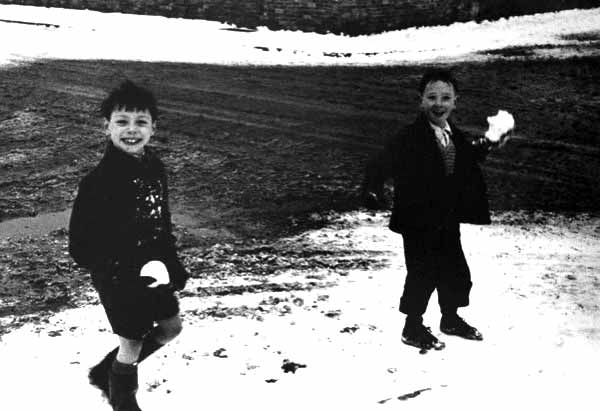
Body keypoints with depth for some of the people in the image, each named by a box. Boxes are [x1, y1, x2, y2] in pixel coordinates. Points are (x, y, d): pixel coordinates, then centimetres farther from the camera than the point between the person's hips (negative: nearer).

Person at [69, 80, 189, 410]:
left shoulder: (154, 168, -3)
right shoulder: (98, 182, -25)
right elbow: (80, 246, -23)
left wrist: (173, 265, 12)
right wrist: (125, 272, -28)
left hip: (154, 274, 7)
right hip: (118, 280, -7)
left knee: (171, 326, 21)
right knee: (132, 342, 9)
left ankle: (105, 371, 39)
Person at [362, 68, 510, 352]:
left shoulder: (456, 136, 5)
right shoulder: (410, 138, -19)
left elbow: (466, 162, 23)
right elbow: (380, 164, -25)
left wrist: (487, 147, 14)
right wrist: (373, 192, -40)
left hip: (448, 220, 7)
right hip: (418, 223, -7)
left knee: (456, 273, 16)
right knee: (422, 275, 1)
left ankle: (451, 320, 39)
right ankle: (413, 329, 21)